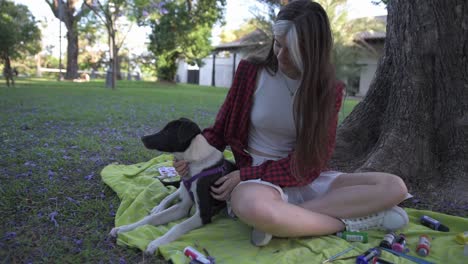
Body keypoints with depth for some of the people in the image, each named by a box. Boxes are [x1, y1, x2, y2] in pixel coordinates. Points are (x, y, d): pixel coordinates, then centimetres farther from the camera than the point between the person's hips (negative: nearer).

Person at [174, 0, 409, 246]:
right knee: (253, 208, -41)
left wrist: (246, 174, -16)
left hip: (304, 179, 3)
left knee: (394, 187, -14)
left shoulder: (328, 89, -3)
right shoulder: (252, 72, -5)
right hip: (256, 180, -2)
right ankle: (349, 220, -17)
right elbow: (222, 128, 6)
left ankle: (283, 219, -22)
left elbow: (311, 161, -7)